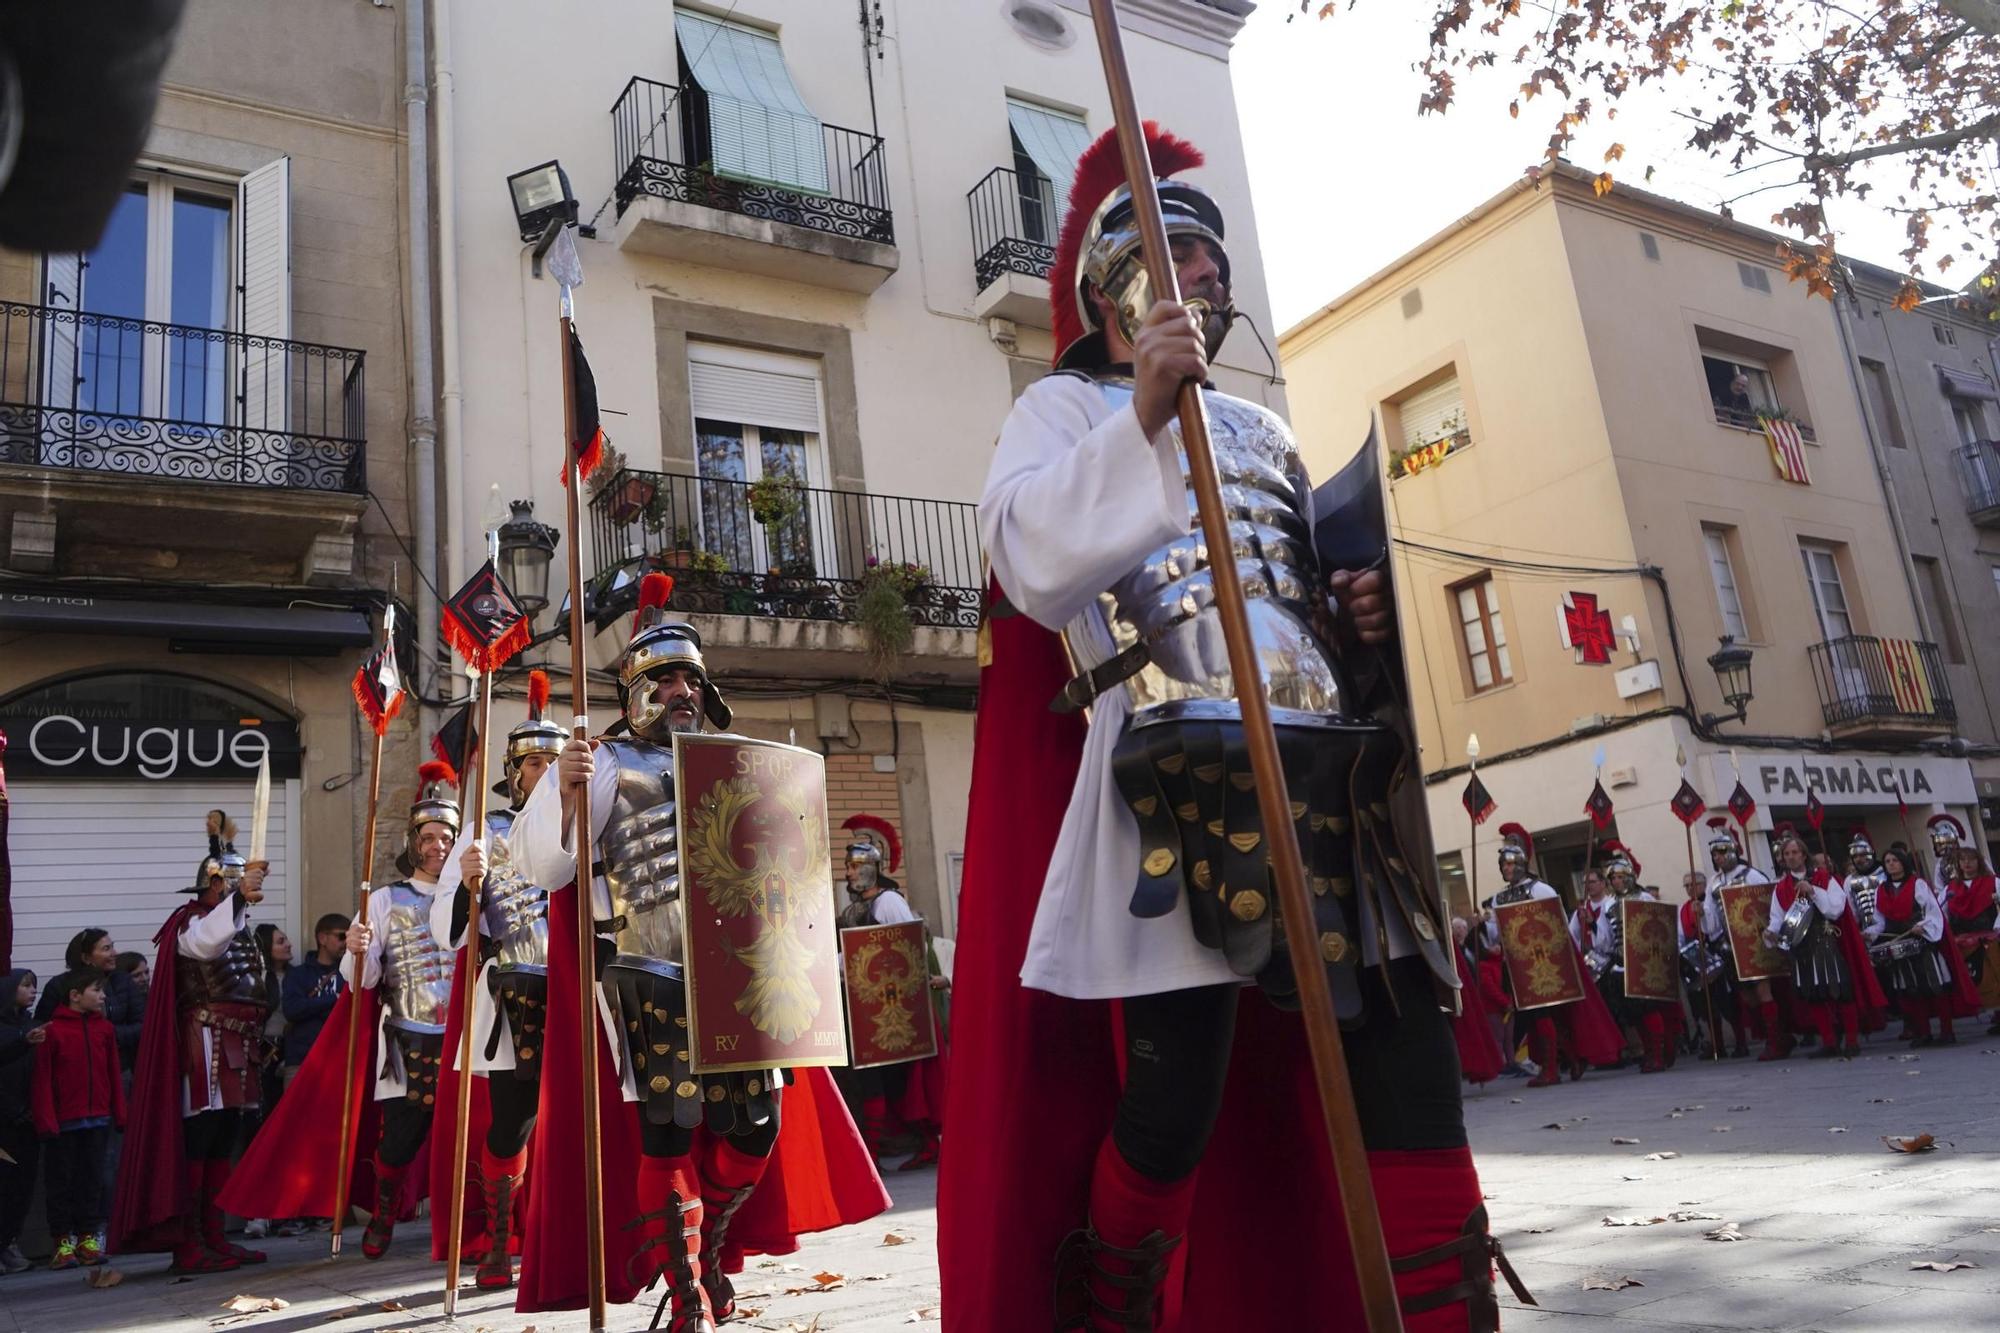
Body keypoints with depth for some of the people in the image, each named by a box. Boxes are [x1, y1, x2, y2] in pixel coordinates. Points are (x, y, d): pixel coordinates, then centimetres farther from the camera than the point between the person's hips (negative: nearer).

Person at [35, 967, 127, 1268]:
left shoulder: (104, 1029, 6)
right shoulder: (52, 1030, -8)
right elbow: (42, 1079, -8)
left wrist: (119, 1114, 5)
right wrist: (45, 1119, -12)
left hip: (98, 1119, 4)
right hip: (63, 1122, -4)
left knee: (92, 1179, 9)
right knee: (61, 1182, 6)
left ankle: (88, 1237, 17)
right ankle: (63, 1241, 14)